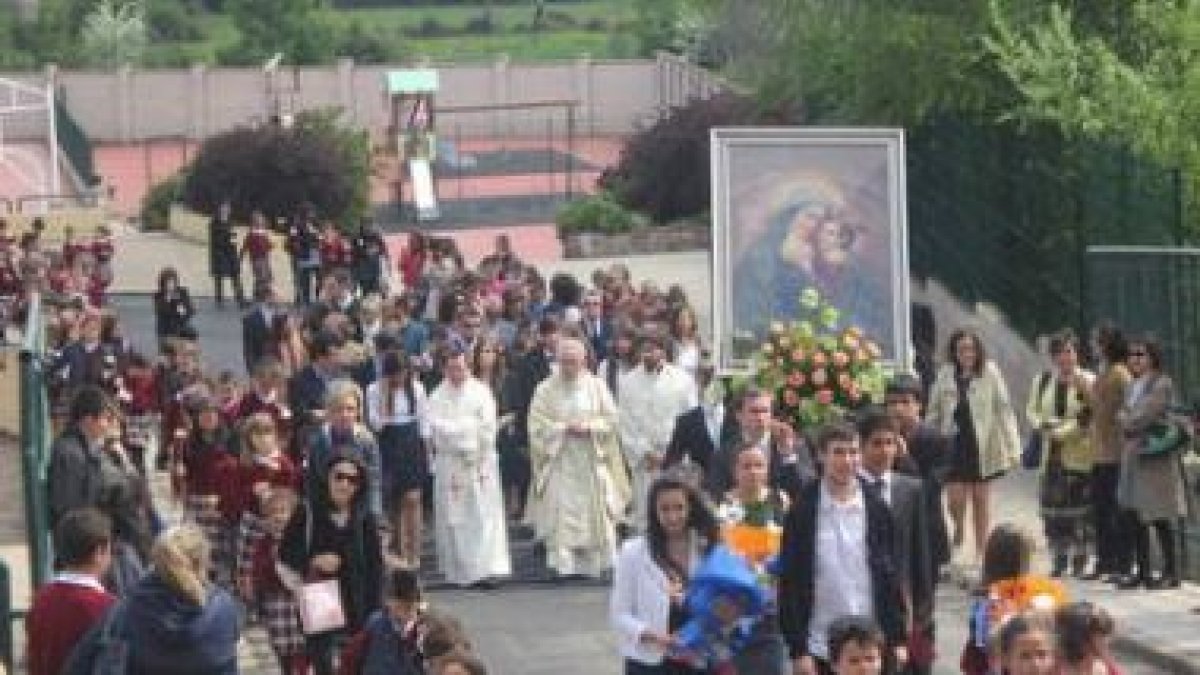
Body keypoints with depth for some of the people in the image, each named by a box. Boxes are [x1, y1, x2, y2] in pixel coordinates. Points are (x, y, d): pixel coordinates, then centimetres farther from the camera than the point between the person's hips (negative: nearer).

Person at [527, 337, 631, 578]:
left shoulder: (596, 386, 3)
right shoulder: (546, 390, -1)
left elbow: (610, 419, 3)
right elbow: (537, 425, -4)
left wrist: (588, 428, -12)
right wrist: (564, 428, -15)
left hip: (592, 461, 2)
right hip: (559, 460, -2)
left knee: (594, 514, 6)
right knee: (561, 514, -9)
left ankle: (592, 564, 18)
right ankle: (563, 564, -6)